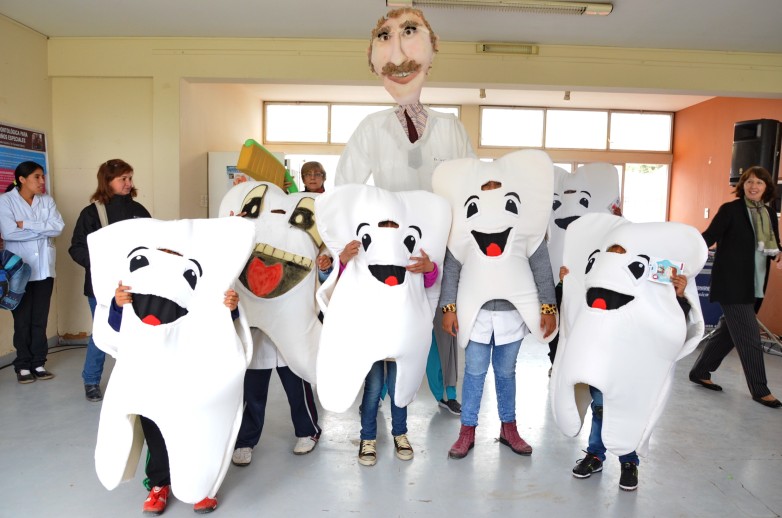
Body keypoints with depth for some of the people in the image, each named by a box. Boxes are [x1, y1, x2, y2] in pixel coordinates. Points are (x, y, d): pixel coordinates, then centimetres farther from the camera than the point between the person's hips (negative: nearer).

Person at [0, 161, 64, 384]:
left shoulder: (47, 200, 7)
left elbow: (58, 226, -7)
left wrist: (26, 224, -14)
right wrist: (44, 228, -10)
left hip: (44, 269, 3)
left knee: (41, 319, 8)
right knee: (22, 320, 4)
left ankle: (39, 363, 17)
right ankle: (23, 366, 16)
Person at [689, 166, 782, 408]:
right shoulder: (730, 209, -7)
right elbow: (709, 237, -12)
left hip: (755, 287, 7)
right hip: (732, 285, -7)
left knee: (728, 331, 13)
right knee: (749, 337, -3)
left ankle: (700, 372, 27)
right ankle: (759, 389, 10)